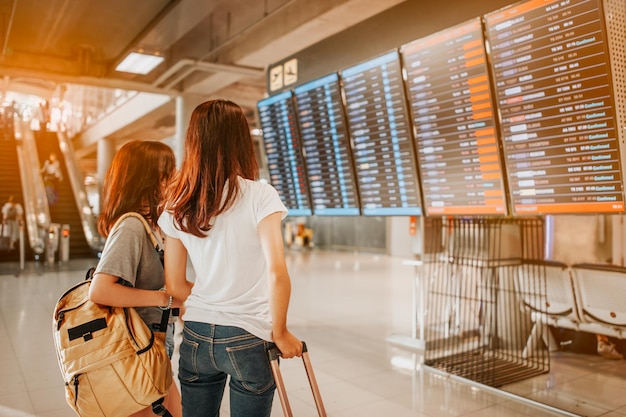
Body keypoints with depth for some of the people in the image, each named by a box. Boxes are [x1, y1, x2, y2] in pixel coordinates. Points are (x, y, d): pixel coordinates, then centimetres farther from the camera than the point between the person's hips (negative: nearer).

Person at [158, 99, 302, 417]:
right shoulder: (259, 196, -13)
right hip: (247, 339, -4)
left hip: (196, 337, 4)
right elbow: (277, 273, -20)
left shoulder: (177, 207, 0)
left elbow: (175, 286, 4)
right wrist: (279, 333, -7)